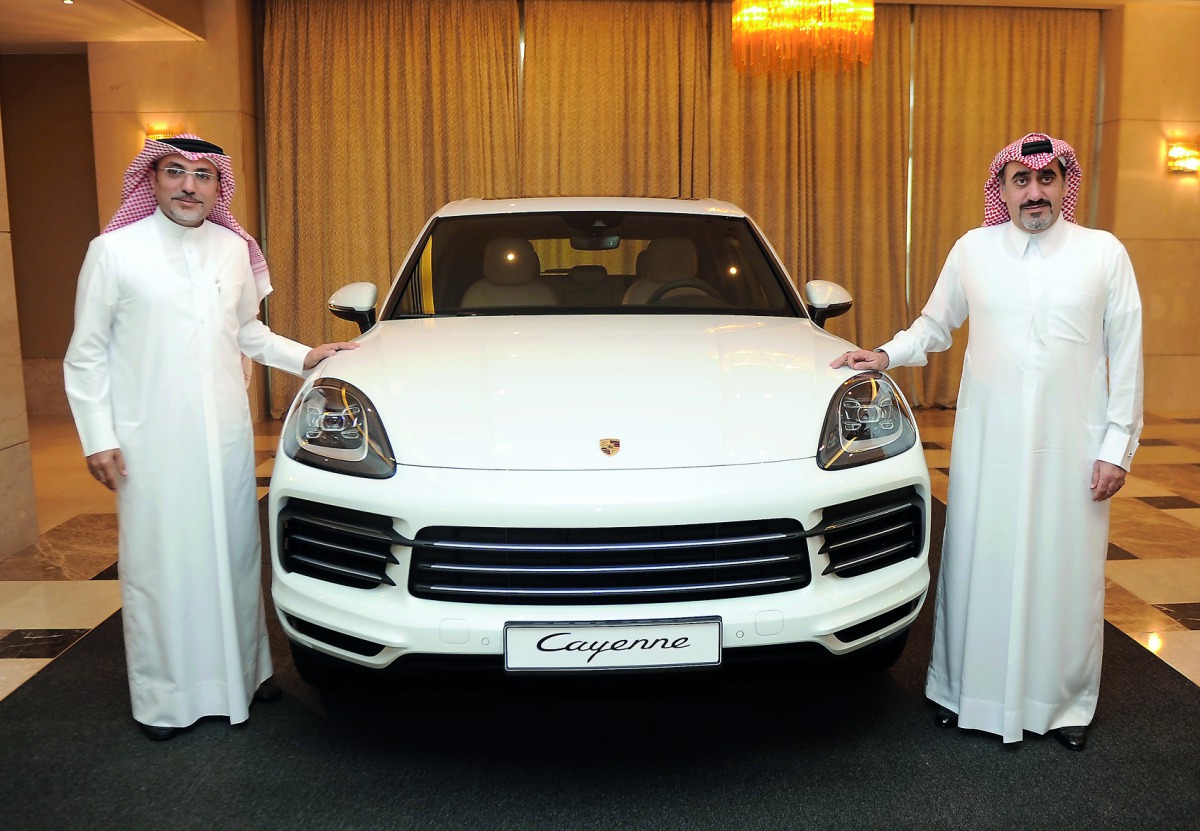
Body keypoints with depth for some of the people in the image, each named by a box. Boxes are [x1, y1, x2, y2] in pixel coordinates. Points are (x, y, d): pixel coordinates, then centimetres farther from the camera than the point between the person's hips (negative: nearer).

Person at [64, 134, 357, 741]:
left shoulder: (234, 249, 7)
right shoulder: (113, 251, -5)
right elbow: (86, 356, -2)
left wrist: (303, 357, 7)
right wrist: (97, 437, -7)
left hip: (227, 434, 4)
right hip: (151, 441, -4)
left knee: (234, 554, 12)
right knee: (158, 564, 2)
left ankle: (242, 669, 28)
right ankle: (162, 696, 16)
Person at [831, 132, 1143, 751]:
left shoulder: (1104, 253, 2)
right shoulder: (973, 250, 4)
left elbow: (1126, 355, 2)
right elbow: (934, 324, 17)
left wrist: (1118, 445, -2)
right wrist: (888, 354, -1)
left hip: (1071, 445, 0)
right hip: (987, 442, 1)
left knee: (1067, 572, 5)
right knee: (977, 565, 5)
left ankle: (1067, 702, 23)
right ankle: (963, 689, 21)